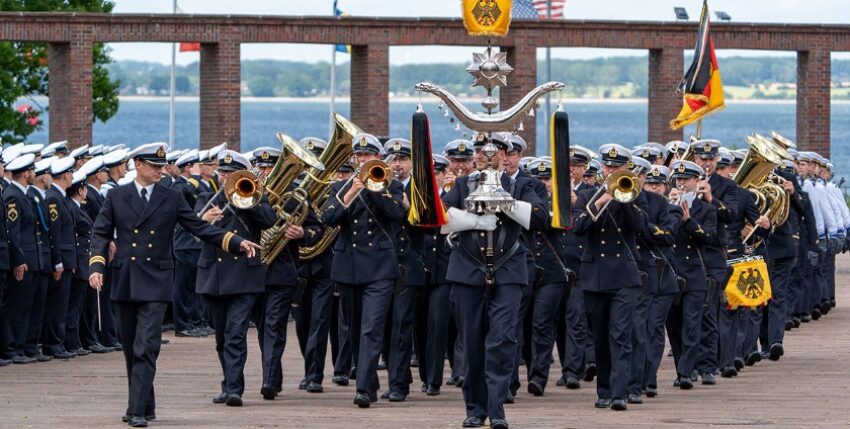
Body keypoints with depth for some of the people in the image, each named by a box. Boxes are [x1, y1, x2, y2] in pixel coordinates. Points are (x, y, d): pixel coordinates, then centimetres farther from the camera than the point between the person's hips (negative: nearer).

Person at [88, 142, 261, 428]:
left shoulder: (171, 199, 5)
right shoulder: (117, 196, 7)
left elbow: (199, 228, 4)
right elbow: (101, 232, 7)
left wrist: (237, 243, -6)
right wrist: (96, 266, -8)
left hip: (155, 283, -2)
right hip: (124, 282, 2)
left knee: (146, 348, -13)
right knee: (131, 349, 10)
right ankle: (146, 404, 23)